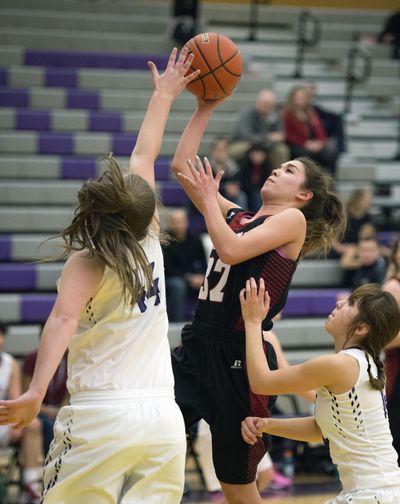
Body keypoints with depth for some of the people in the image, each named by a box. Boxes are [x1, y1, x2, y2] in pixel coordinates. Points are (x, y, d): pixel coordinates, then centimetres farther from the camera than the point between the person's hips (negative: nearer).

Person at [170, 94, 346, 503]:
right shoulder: (238, 217, 15)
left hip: (240, 354, -6)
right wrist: (204, 109, 12)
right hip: (198, 344, 6)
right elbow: (182, 167, 14)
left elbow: (231, 251, -19)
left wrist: (209, 199, -8)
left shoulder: (293, 220, -3)